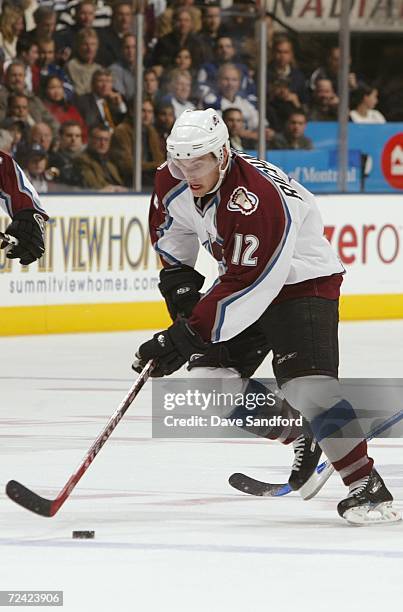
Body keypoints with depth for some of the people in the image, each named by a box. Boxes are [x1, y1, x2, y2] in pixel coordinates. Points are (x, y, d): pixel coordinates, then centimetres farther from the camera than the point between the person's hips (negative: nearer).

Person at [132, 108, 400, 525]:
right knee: (209, 378, -4)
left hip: (303, 279, -8)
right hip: (242, 277, 8)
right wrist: (179, 280, 1)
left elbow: (247, 287, -35)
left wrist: (187, 335, -34)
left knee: (306, 383, -26)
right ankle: (303, 440, 13)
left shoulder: (257, 201, -35)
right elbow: (168, 230, 14)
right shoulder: (173, 183, -10)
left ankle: (367, 486, -24)